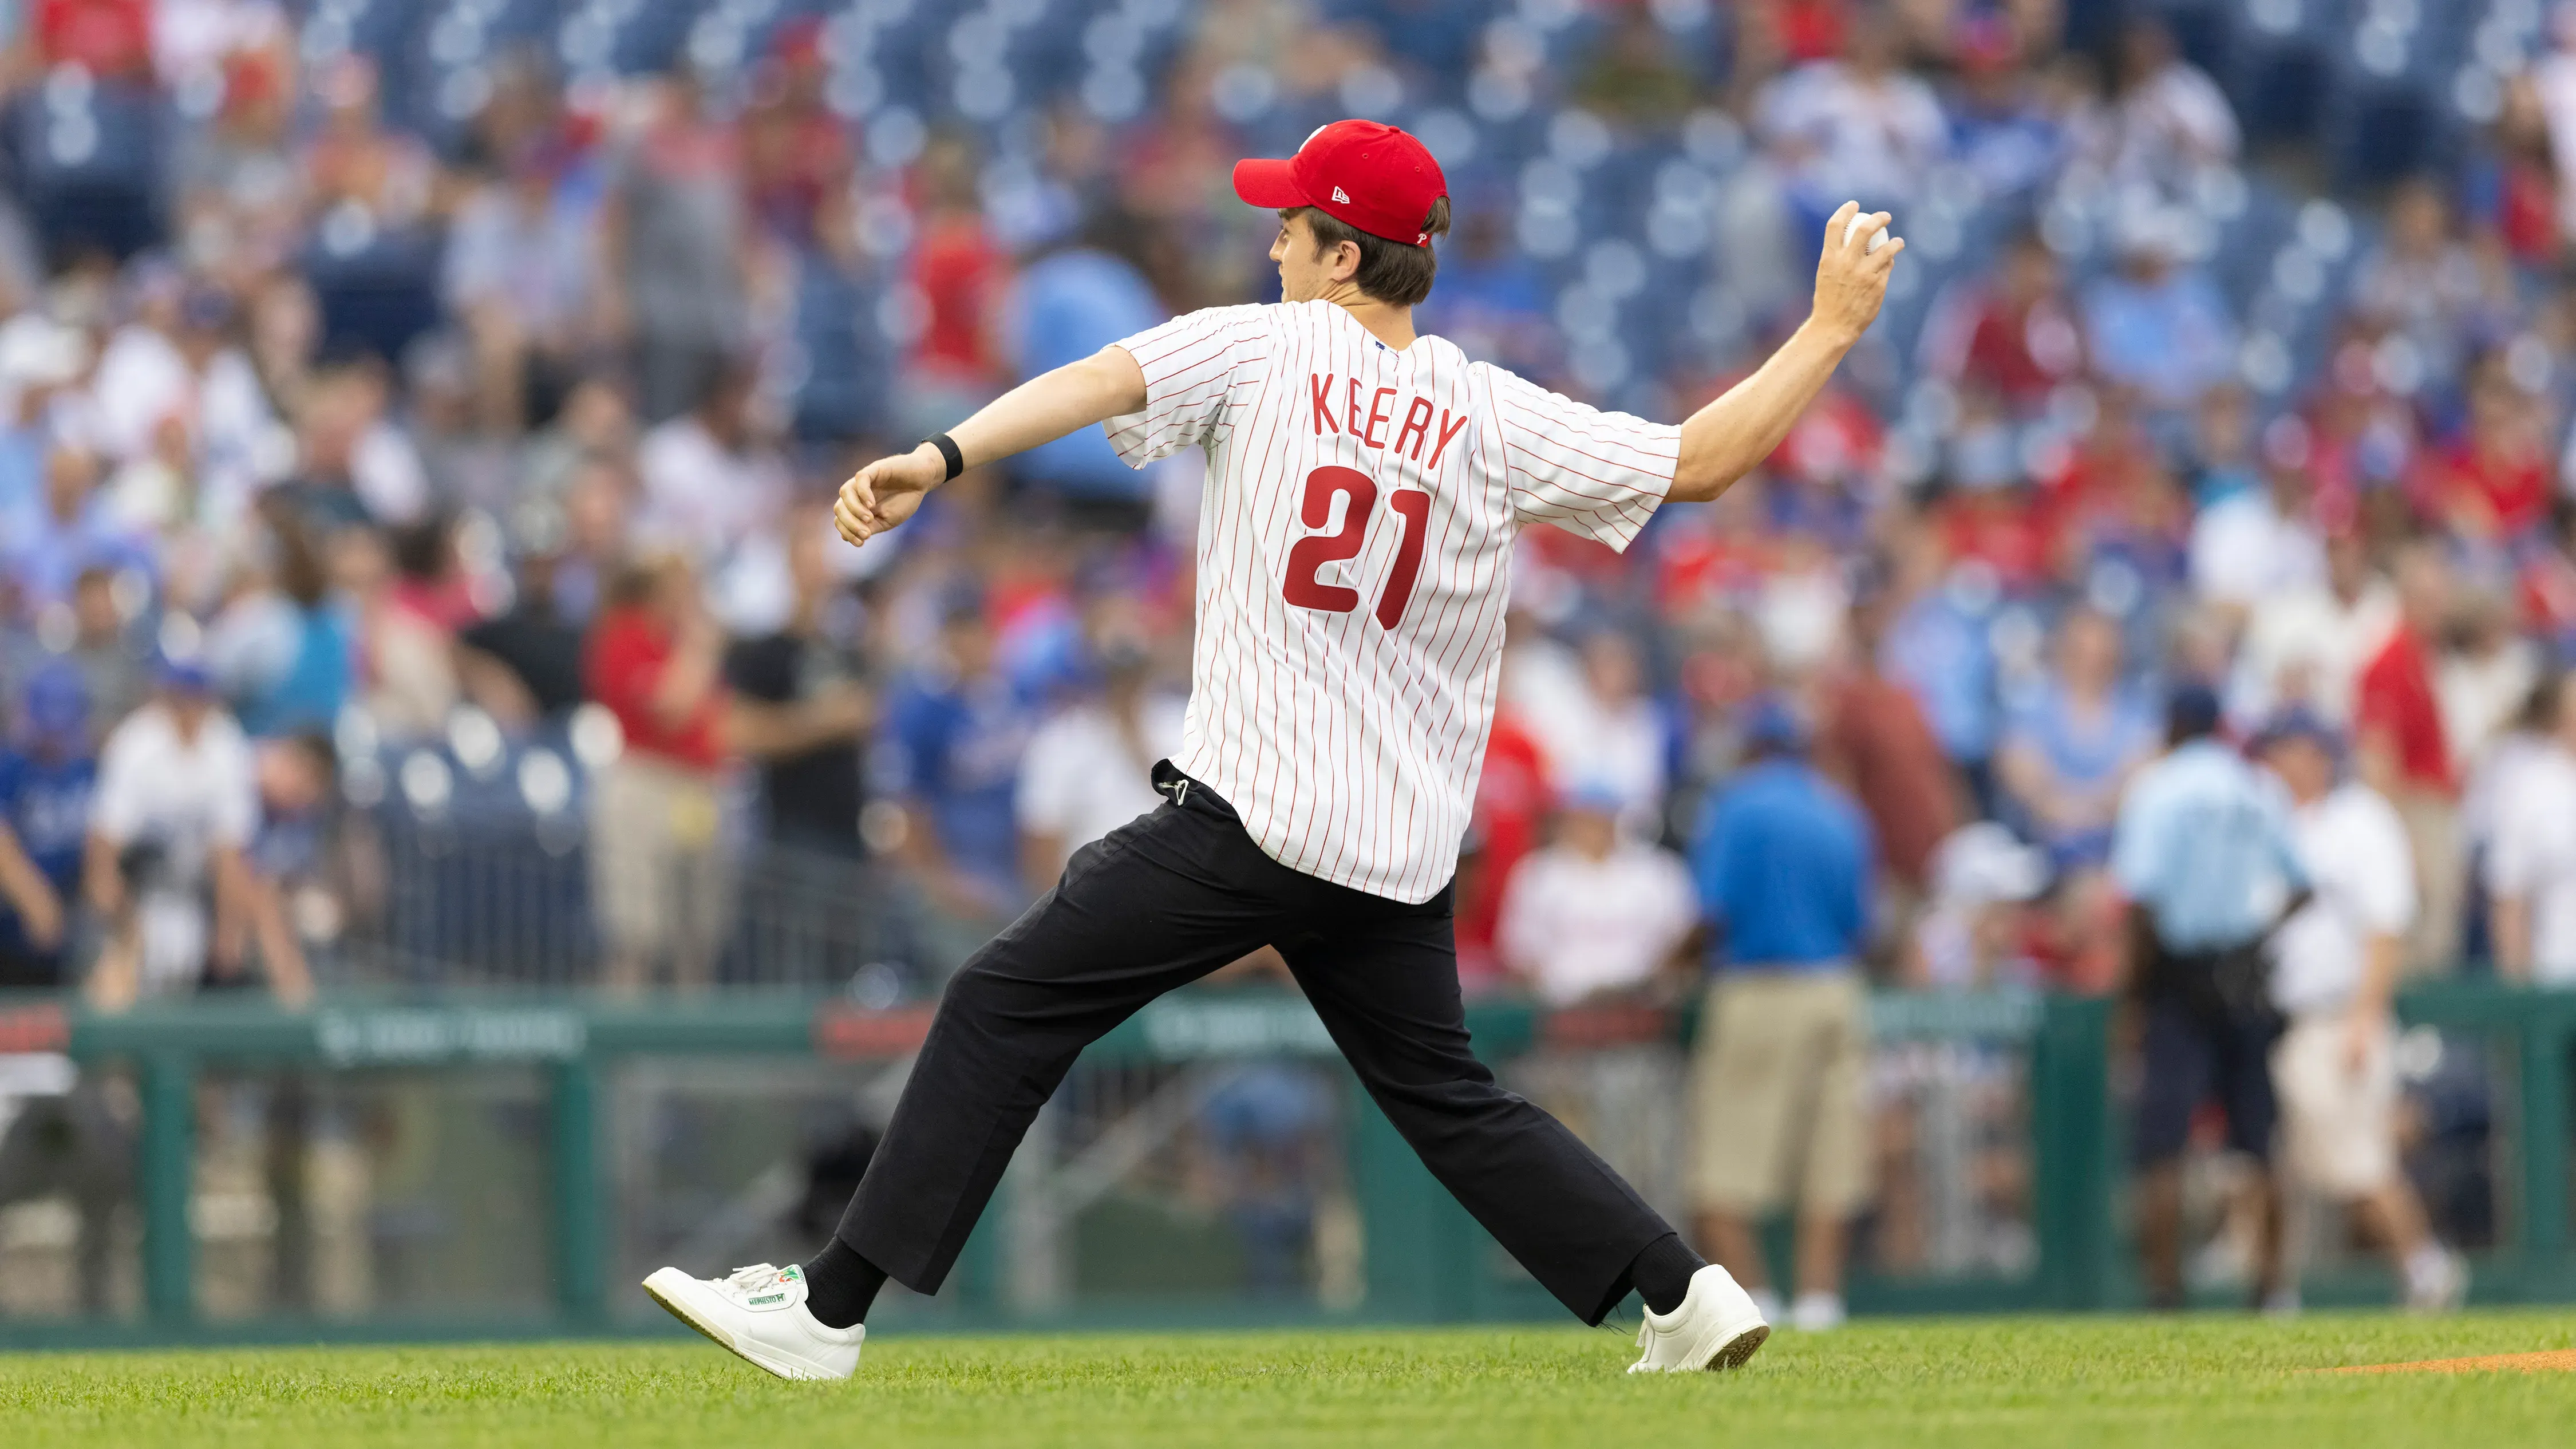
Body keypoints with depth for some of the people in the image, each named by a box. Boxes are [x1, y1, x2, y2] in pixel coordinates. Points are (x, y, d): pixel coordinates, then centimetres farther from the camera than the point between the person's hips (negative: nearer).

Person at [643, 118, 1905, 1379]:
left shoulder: (1264, 348, 0)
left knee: (1010, 1005, -2)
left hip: (1251, 817, -5)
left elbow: (1104, 378, -17)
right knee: (1445, 1095, 20)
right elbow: (1700, 461, 4)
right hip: (1403, 848, 5)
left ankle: (829, 1310, -7)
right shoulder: (1496, 419, 7)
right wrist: (1832, 330, 14)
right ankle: (1685, 1296, 11)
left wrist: (941, 458, -29)